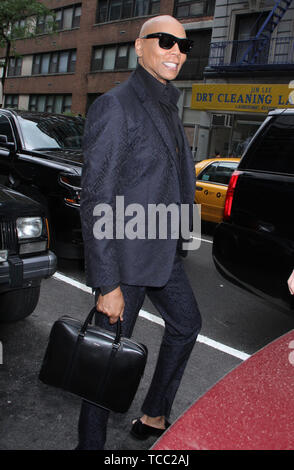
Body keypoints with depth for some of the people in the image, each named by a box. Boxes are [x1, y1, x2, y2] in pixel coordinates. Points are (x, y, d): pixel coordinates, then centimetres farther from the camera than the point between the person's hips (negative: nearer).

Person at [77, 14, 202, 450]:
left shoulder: (167, 107, 13)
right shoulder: (114, 106, -15)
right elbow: (96, 200, -21)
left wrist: (175, 244, 18)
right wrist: (107, 284, -23)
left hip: (164, 251, 10)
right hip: (125, 258, -9)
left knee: (186, 324, 23)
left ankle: (153, 416, 40)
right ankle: (90, 442, 26)